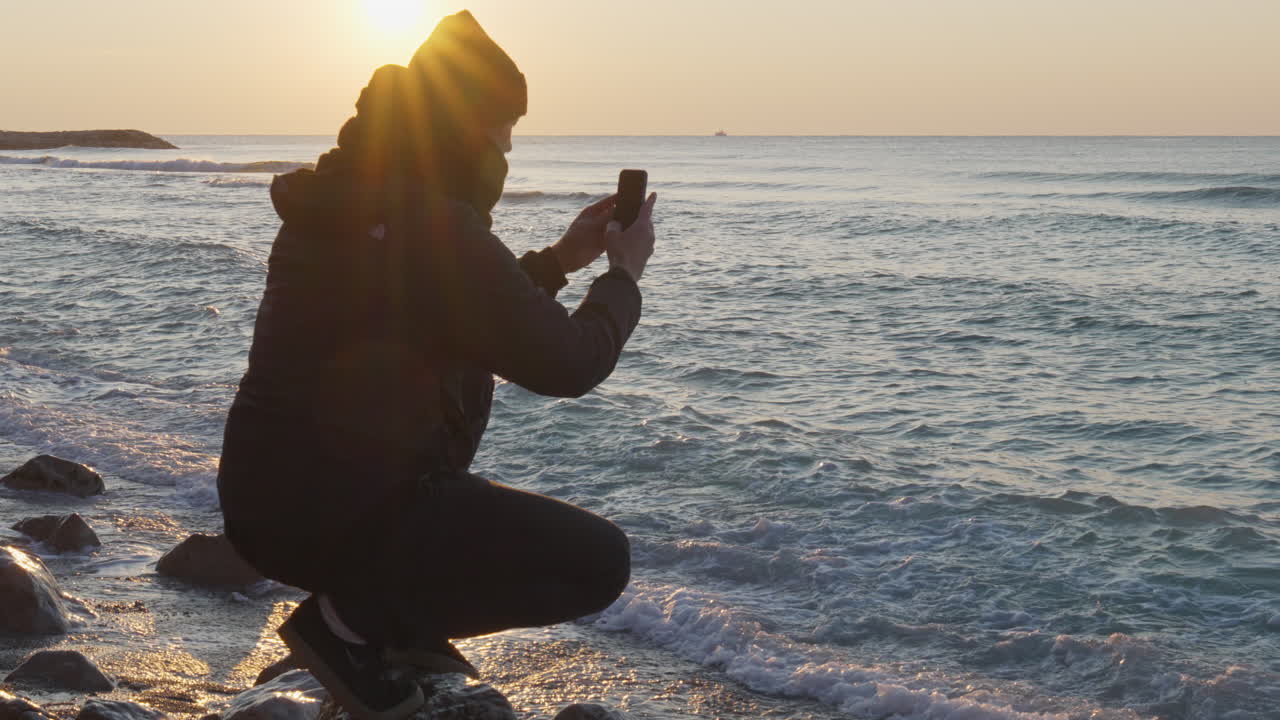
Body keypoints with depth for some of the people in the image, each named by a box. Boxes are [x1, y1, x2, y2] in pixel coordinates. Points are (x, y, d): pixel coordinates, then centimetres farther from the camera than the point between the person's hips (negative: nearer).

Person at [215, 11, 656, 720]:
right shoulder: (436, 226, -20)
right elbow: (567, 363, -14)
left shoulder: (339, 202, 9)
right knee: (598, 560, -6)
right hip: (338, 519, -10)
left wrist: (560, 259, 20)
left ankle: (389, 615, 20)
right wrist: (624, 271, 3)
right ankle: (349, 620, -4)